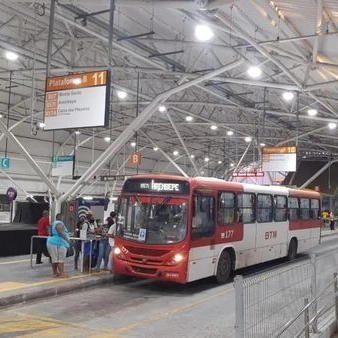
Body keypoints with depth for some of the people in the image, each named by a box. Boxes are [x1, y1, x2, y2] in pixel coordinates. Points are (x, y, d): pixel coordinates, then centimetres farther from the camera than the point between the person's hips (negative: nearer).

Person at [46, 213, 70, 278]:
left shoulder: (54, 223, 19)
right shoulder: (59, 224, -12)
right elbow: (61, 233, -22)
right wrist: (67, 240, -18)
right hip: (58, 243, -10)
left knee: (54, 258, 12)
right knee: (61, 259, -8)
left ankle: (55, 272, 16)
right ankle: (62, 273, -9)